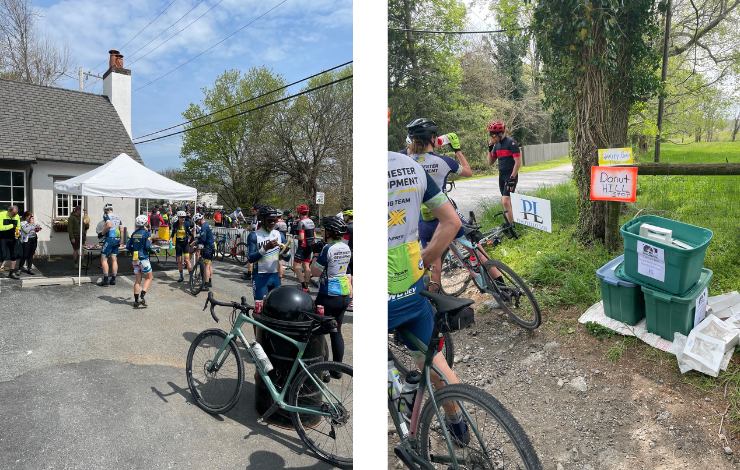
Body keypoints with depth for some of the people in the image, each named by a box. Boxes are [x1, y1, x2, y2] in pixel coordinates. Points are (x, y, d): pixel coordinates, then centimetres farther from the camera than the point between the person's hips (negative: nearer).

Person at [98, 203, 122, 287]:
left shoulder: (106, 215, -4)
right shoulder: (117, 217, 17)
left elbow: (109, 225, -21)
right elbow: (121, 229, 14)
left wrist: (102, 233, -8)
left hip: (110, 238, -7)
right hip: (117, 239, 7)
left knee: (104, 259, -2)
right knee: (114, 260, 9)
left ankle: (105, 280, -5)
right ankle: (113, 280, 12)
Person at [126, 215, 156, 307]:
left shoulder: (134, 233, 9)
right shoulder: (147, 233, -8)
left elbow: (128, 246, 8)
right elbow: (147, 247, -16)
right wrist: (152, 250, 3)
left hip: (134, 259, 6)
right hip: (143, 258, -6)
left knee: (138, 280, 12)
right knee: (149, 278, 7)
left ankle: (136, 300, 13)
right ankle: (142, 297, -9)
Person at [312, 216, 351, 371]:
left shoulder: (328, 248, -17)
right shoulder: (346, 248, 6)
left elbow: (315, 272, -13)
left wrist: (315, 255, -2)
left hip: (328, 296, -8)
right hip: (344, 295, 8)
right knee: (336, 332, 16)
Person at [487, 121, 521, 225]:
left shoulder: (511, 143, -12)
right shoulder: (497, 145, 10)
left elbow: (518, 162, -16)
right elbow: (490, 162, 14)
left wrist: (512, 178, -19)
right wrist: (490, 149, 0)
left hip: (510, 176, -7)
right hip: (501, 176, 7)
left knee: (505, 202, -16)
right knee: (507, 202, 11)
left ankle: (511, 225, -9)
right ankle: (510, 222, 20)